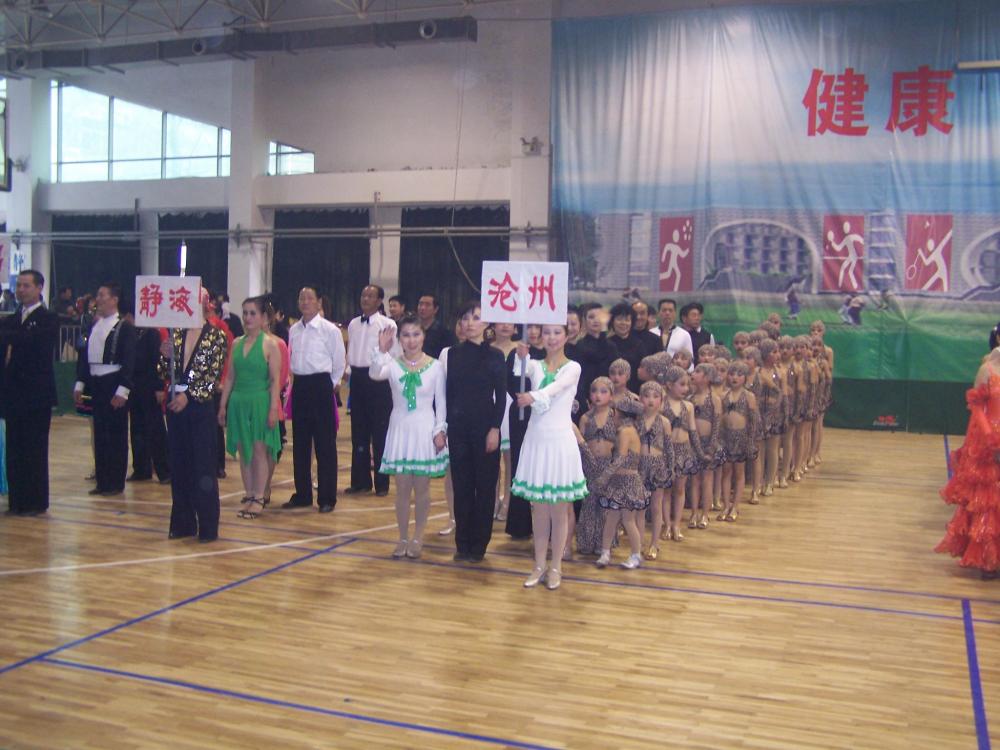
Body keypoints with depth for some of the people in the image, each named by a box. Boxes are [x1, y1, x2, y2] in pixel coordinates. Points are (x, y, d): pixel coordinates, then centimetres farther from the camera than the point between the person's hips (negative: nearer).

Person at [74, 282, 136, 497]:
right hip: (95, 384, 6)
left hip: (114, 386, -6)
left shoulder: (125, 327, -8)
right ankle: (102, 481, 19)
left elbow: (129, 361, -12)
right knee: (99, 434, 11)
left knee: (116, 434, 2)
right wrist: (80, 383, 10)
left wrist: (122, 390, -17)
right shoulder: (94, 326, 12)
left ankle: (116, 483, 10)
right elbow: (85, 356, 15)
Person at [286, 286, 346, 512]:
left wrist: (330, 385, 3)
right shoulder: (294, 330, 9)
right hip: (299, 386, 6)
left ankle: (326, 498, 6)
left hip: (321, 385, -6)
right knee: (300, 443, 11)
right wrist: (297, 381, 11)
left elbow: (339, 362, -2)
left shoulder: (330, 330, -7)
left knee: (325, 444, -1)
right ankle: (302, 494, 21)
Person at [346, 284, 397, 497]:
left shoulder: (387, 325, -6)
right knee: (358, 432, 11)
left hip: (377, 379, -6)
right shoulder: (353, 324, 12)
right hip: (357, 378, 6)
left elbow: (396, 355, -6)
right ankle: (360, 481, 21)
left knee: (380, 432, 1)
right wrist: (349, 369, 8)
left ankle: (381, 483, 11)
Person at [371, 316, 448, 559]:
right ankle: (403, 537, 20)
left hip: (425, 430, -1)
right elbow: (374, 374, -24)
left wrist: (440, 430, -6)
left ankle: (418, 538, 20)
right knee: (402, 488, 8)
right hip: (400, 429, 1)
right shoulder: (393, 364, -3)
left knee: (422, 488, 6)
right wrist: (381, 351, -39)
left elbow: (441, 402, 0)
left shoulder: (435, 366, -4)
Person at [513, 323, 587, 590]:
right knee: (538, 507, 10)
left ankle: (555, 567, 17)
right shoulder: (535, 365, 6)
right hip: (536, 439, 3)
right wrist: (521, 356, -40)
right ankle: (539, 566, 20)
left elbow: (556, 387, -24)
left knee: (558, 508, 5)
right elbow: (521, 372, -18)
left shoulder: (573, 367, -2)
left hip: (560, 440, -3)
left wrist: (533, 397, -43)